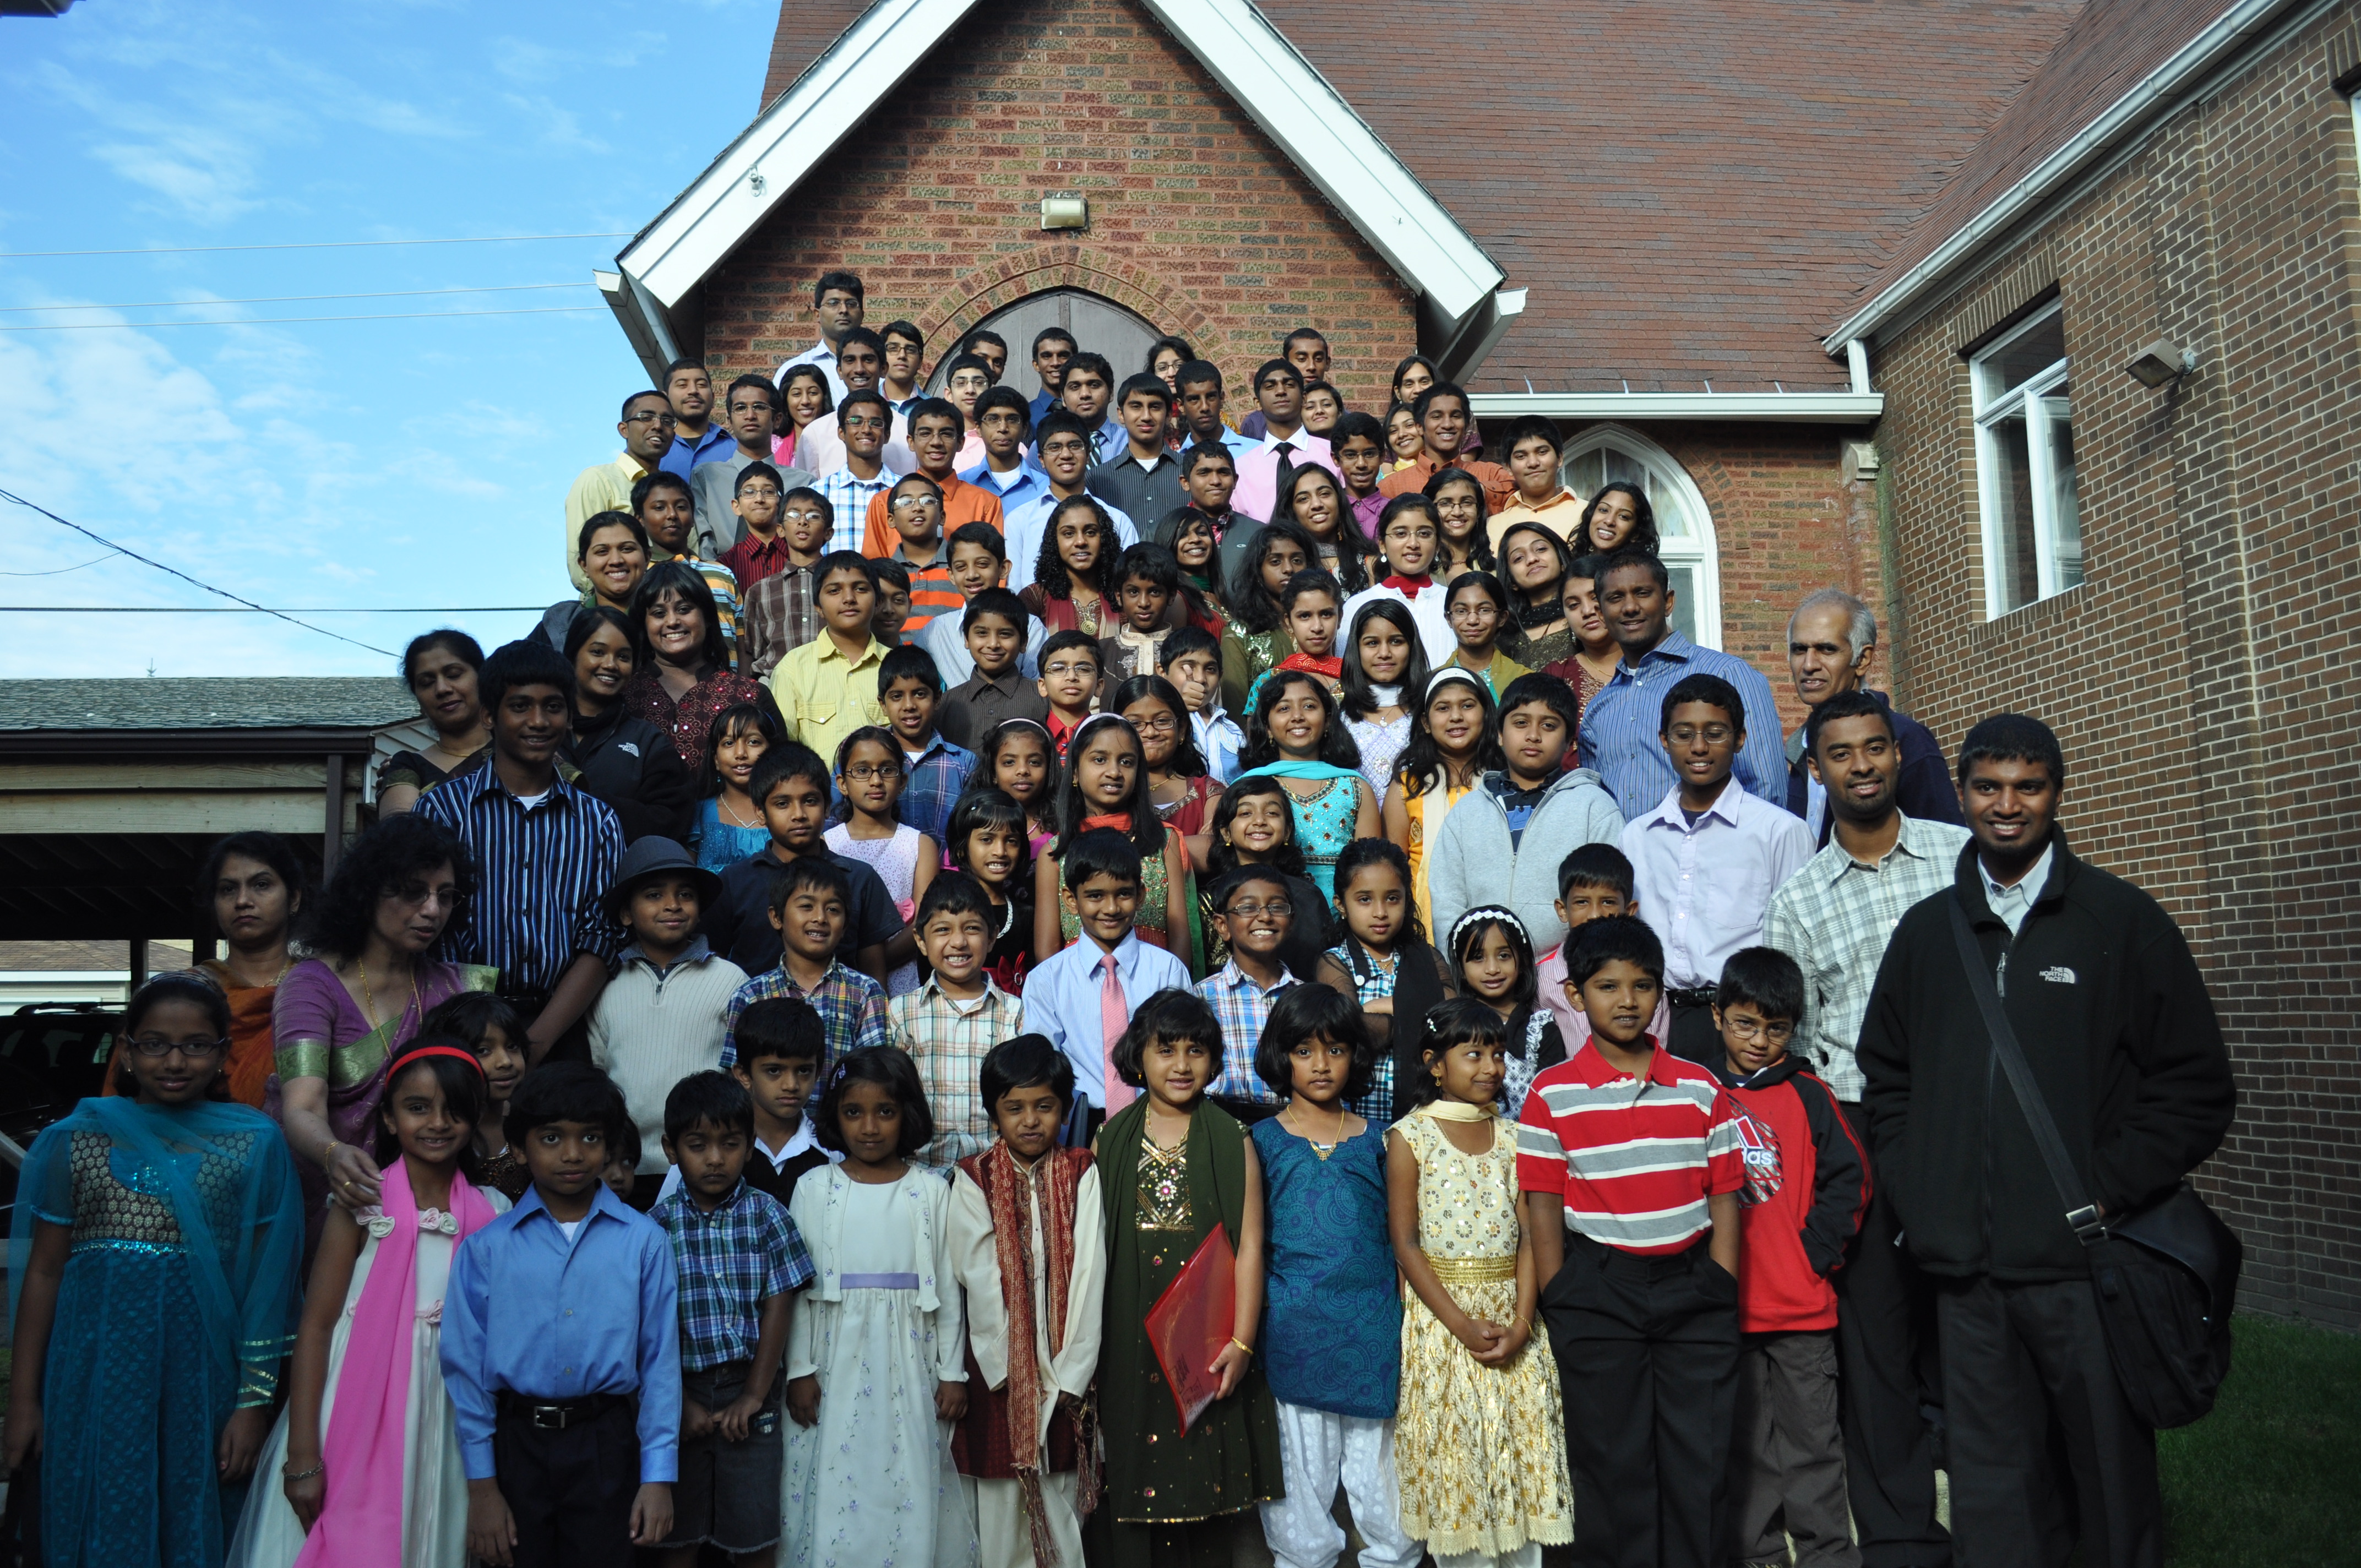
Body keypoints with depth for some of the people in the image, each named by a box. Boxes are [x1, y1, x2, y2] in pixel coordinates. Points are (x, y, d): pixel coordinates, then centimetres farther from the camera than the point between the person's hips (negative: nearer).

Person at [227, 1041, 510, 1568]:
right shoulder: (364, 1203, -7)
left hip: (444, 1420, 3)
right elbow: (316, 1326, -7)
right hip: (355, 1416, -2)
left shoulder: (491, 1213, 2)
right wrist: (302, 1456, -11)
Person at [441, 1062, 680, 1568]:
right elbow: (466, 1365, 1)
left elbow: (660, 1360, -2)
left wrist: (659, 1476, -4)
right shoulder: (486, 1248, 0)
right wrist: (481, 1484, -1)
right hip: (517, 1443, 1)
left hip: (606, 1445, 0)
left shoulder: (644, 1242, -2)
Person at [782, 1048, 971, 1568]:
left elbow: (947, 1285, 3)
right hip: (836, 1358, 0)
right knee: (834, 1480, 2)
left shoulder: (931, 1191, 0)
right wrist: (800, 1369, 0)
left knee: (910, 1483, 3)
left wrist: (953, 1371, 2)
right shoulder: (815, 1188, 1)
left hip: (909, 1360, 0)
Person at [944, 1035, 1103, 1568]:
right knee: (1001, 1500, 3)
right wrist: (1016, 1370, -12)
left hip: (1066, 1371, 1)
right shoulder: (973, 1179, -1)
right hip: (999, 1370, 0)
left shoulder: (1081, 1174, 1)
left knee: (1061, 1498, 4)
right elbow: (980, 1279, -6)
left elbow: (1088, 1272, -5)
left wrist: (1069, 1372, -12)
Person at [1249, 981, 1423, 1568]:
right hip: (1293, 1318, -1)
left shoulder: (1373, 1140, 7)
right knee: (1302, 1450, 7)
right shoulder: (1264, 1140, 2)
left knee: (1376, 1449, 8)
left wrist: (1402, 1314, 6)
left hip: (1371, 1320, 1)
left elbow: (1395, 1233, 12)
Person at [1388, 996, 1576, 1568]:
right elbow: (1406, 1243, -9)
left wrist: (1522, 1323, -13)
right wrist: (1462, 1324, -16)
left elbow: (1529, 1236, 1)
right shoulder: (1411, 1137, -6)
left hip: (1511, 1314, 4)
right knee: (1451, 1456, 3)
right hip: (1441, 1315, -3)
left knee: (1522, 1445, 7)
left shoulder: (1513, 1136, 6)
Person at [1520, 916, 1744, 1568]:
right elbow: (1543, 1207, -2)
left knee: (1703, 1460, 6)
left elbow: (1723, 1196, 6)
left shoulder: (1701, 1089, 5)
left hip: (1691, 1281, 2)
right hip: (1598, 1289, -2)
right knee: (1612, 1460, 8)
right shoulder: (1553, 1094, -2)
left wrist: (1722, 1294, -1)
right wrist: (1561, 1308, -4)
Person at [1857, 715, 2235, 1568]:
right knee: (1990, 1491, 10)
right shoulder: (1927, 931, 12)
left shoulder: (2124, 920, 2)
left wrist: (2106, 1193, -8)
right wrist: (1916, 1195, 8)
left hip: (2083, 1265, -3)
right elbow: (1884, 1075, 20)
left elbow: (2197, 1087, 0)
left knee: (2114, 1475, 4)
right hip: (1964, 1272, 3)